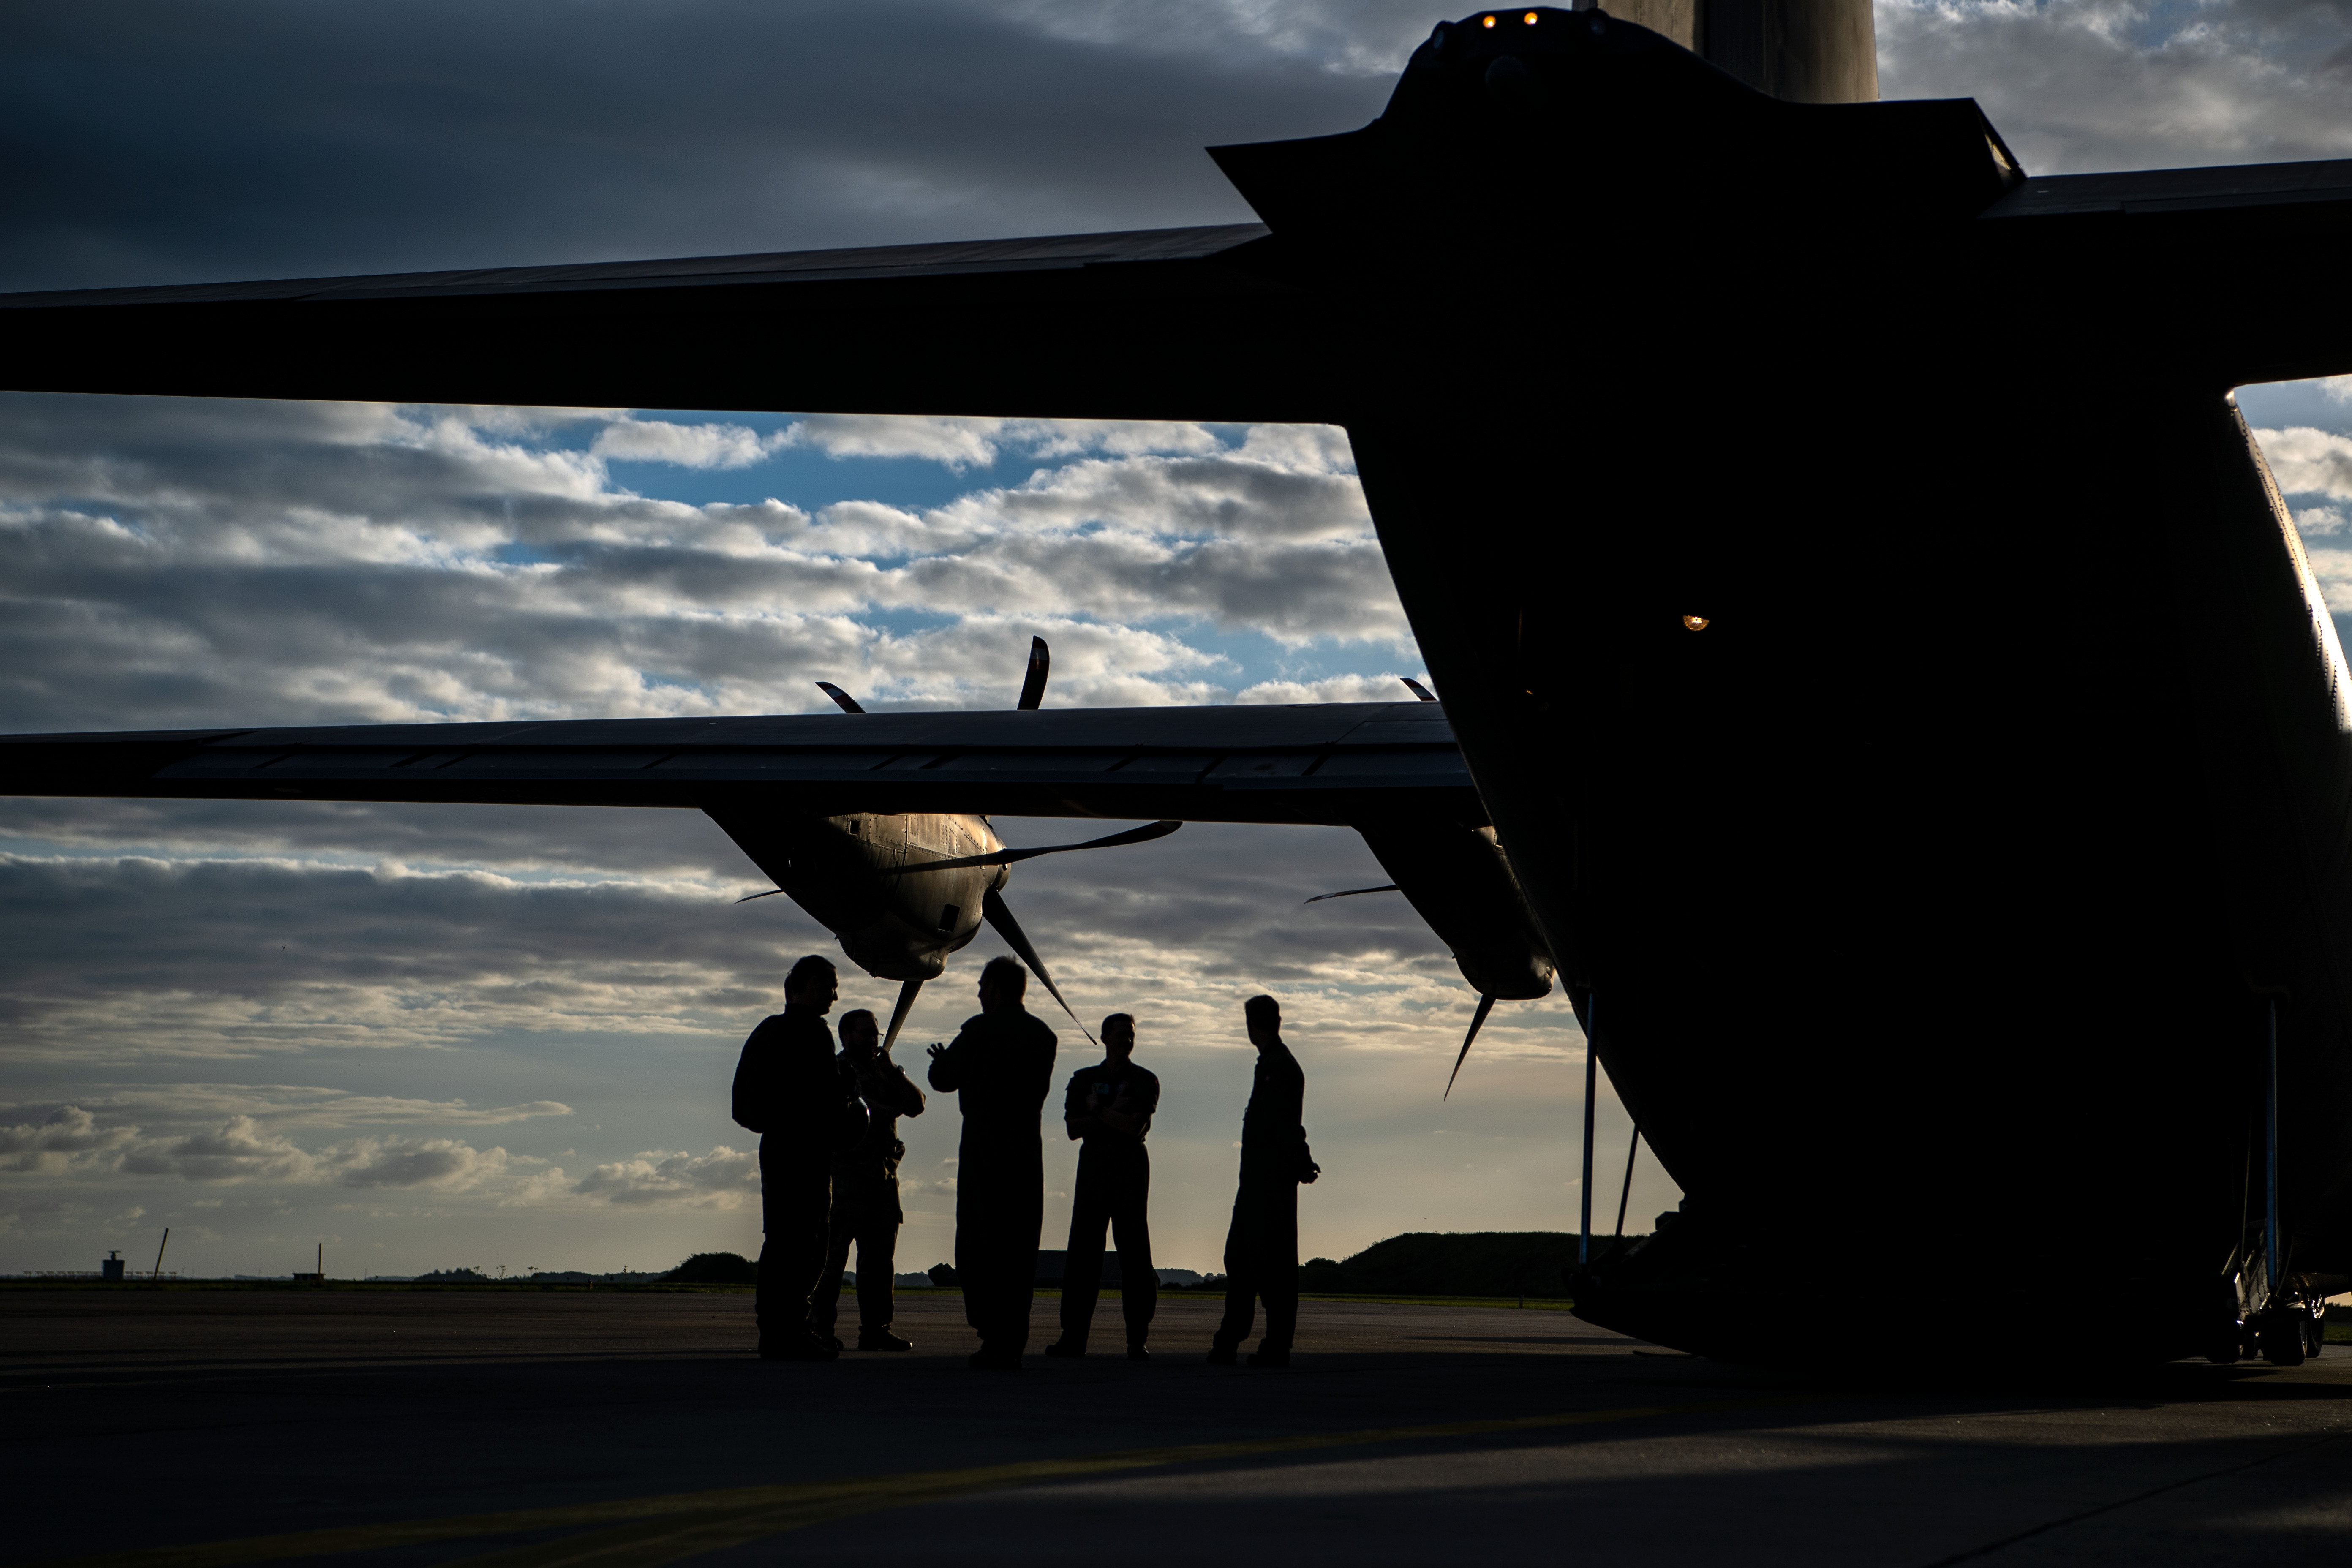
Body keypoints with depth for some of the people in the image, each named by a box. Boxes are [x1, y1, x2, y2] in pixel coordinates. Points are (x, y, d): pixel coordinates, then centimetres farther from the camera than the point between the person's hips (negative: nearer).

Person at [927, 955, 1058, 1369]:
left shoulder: (981, 1029, -8)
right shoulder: (1043, 1035, 9)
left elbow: (943, 1079, -2)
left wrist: (942, 1060, 22)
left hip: (985, 1150, -5)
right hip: (1028, 1148, 5)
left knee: (980, 1246, -1)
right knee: (1019, 1247, 7)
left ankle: (996, 1338, -9)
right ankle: (1013, 1343, 5)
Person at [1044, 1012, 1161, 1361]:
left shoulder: (1145, 1081, 5)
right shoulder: (1084, 1079, 14)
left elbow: (1134, 1127, -9)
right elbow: (1073, 1127, 2)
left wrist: (1097, 1110, -3)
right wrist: (1113, 1114, -7)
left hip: (1131, 1169, -2)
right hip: (1092, 1167, 2)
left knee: (1134, 1254, -6)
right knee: (1082, 1253, -2)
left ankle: (1137, 1339, -5)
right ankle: (1073, 1335, 1)